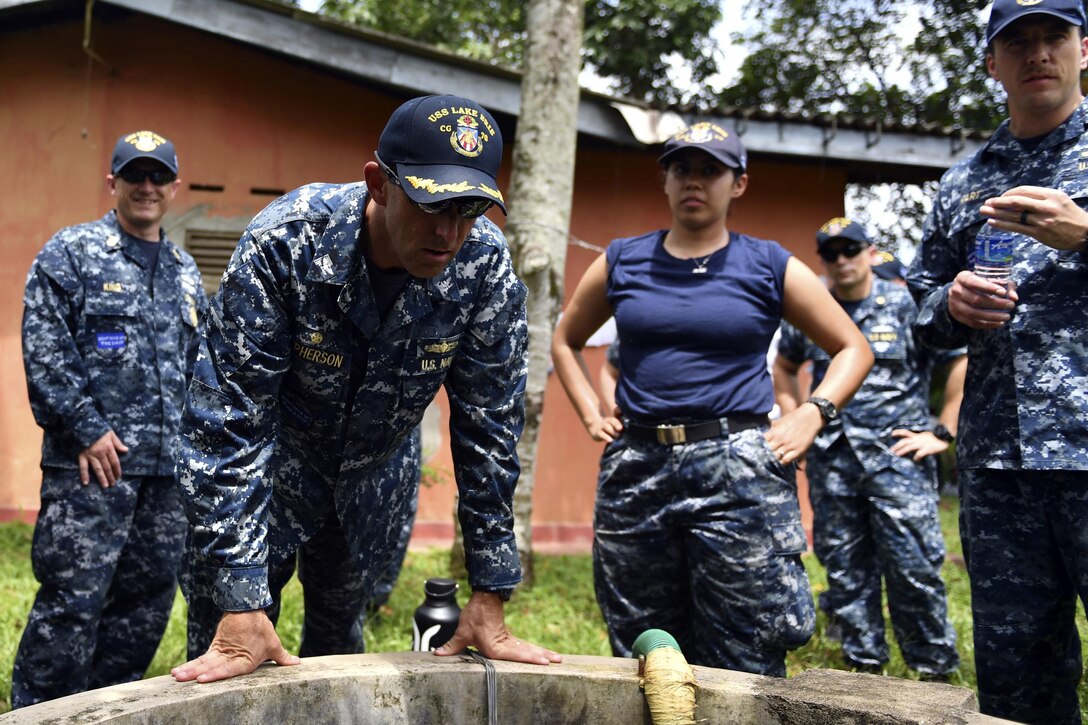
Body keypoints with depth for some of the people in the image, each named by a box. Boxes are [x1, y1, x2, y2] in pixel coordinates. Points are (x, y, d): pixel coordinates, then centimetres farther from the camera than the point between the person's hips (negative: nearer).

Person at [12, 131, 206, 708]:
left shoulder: (185, 272, 19)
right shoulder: (71, 253, 1)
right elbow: (43, 350, -8)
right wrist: (86, 428, -13)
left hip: (167, 465, 6)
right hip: (93, 461, -6)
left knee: (149, 597, 10)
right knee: (74, 597, -6)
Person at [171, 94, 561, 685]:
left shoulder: (486, 266, -22)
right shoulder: (286, 242, -30)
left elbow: (489, 428, -13)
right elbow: (229, 423, -28)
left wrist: (489, 600, -11)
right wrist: (241, 607, -31)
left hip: (372, 484, 3)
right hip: (268, 473, -2)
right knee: (225, 653, 1)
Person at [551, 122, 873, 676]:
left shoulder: (771, 267, 5)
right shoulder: (622, 262, 10)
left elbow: (853, 349, 12)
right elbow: (566, 341, 23)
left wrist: (810, 416, -2)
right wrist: (590, 413, 10)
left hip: (737, 471, -2)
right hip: (635, 469, 3)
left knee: (741, 670, 1)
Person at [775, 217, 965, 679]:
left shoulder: (908, 306, -2)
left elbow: (966, 365, -2)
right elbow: (784, 367, 27)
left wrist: (942, 433, -6)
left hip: (897, 454, -4)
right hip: (831, 459, 4)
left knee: (914, 567, -5)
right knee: (844, 569, 8)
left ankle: (936, 671, 10)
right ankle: (864, 665, 21)